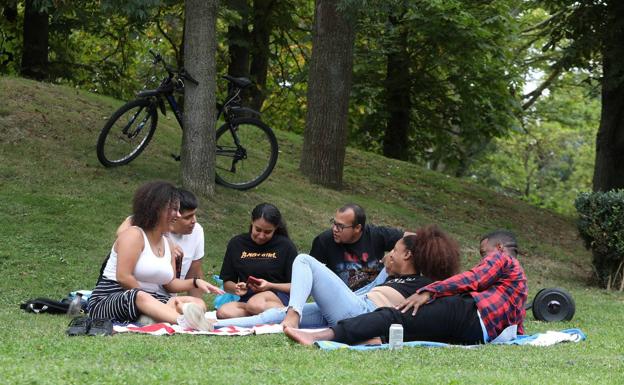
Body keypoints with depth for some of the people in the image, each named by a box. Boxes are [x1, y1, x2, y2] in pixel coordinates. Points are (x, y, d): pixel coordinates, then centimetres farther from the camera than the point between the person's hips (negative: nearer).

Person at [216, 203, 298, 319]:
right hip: (247, 298, 4)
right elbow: (226, 283, 15)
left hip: (278, 296, -4)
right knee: (223, 312, -31)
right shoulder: (236, 244, 11)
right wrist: (236, 288, -9)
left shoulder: (286, 246, 4)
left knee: (255, 304, -40)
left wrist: (269, 286, -14)